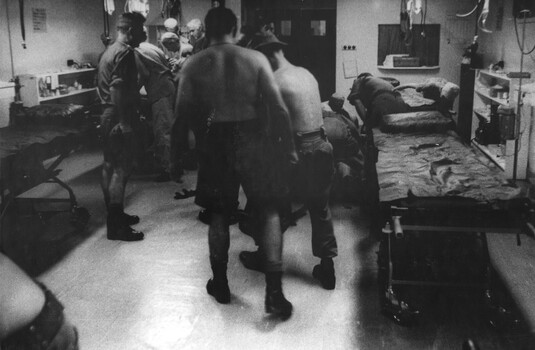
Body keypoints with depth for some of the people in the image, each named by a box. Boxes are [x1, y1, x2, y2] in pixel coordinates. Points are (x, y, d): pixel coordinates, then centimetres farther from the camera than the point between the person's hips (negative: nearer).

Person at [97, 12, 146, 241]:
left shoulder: (110, 51, 17)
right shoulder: (125, 53, -15)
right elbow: (117, 89, -24)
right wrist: (125, 122, -25)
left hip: (107, 117, 11)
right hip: (119, 119, -11)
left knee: (110, 167, 15)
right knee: (121, 169, -7)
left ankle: (114, 215, 28)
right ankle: (117, 227, -3)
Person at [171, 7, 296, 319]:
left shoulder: (194, 65, -1)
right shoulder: (255, 59, -3)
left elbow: (183, 112, 0)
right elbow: (278, 108, -7)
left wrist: (177, 149, 10)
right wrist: (289, 147, -1)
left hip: (214, 141, 2)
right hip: (251, 137, -1)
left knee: (219, 214, 16)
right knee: (269, 212, 8)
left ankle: (220, 284, 27)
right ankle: (274, 291, 1)